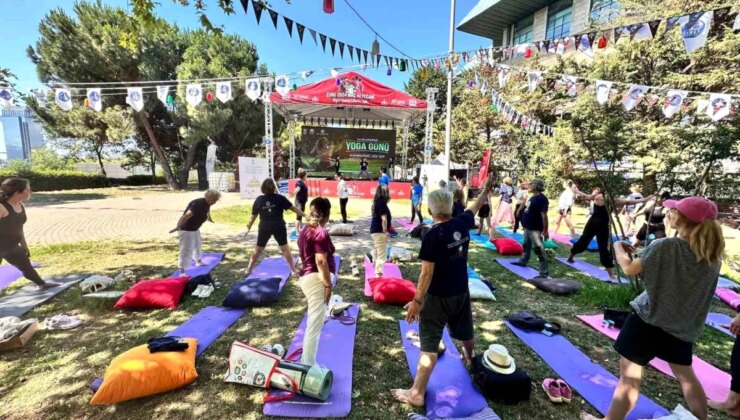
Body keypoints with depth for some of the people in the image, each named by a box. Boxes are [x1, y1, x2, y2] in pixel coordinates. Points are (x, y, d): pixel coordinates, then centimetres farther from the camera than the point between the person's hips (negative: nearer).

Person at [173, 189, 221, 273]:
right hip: (186, 229, -10)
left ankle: (198, 261, 49)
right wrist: (179, 226, -55)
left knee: (197, 245, 27)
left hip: (195, 228, 10)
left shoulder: (207, 204, -1)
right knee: (186, 250, -9)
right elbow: (187, 215, -43)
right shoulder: (198, 204, -30)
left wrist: (209, 219, 43)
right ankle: (182, 270, -2)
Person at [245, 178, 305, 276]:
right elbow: (293, 208, -5)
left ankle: (249, 269, 26)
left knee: (258, 249, 17)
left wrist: (248, 227, 20)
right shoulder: (279, 198, -5)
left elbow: (253, 216, 6)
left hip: (264, 228, 2)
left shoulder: (259, 200, 1)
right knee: (285, 249, 7)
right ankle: (293, 270, 10)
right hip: (278, 227, -2)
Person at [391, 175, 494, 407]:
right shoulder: (462, 223, -6)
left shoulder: (433, 235, -24)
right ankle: (470, 359, 59)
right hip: (461, 292, 7)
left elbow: (427, 272, -23)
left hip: (439, 297, -7)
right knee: (465, 331, 30)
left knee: (429, 345, 0)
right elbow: (474, 208, 16)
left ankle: (416, 394, 10)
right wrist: (485, 191, 35)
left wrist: (417, 301, -15)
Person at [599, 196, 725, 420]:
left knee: (629, 376, 3)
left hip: (648, 320, -6)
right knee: (686, 375, 27)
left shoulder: (666, 246, -20)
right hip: (683, 326, 6)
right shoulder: (713, 256, 1)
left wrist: (619, 248, -1)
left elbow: (629, 268, -19)